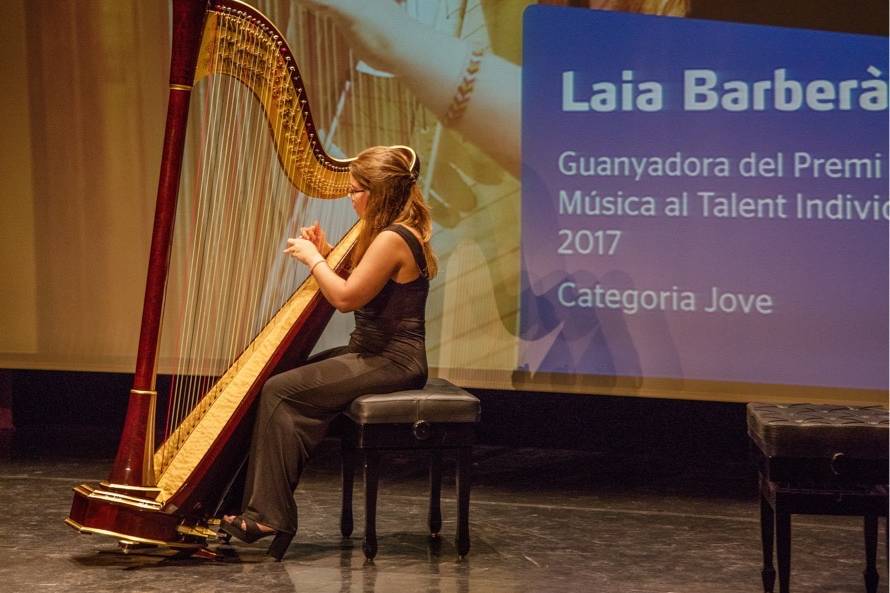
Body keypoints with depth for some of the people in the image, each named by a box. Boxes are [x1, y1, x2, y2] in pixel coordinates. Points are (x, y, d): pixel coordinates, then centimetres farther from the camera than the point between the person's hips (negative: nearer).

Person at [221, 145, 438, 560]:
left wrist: (312, 259, -6)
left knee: (280, 391, -13)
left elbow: (346, 297, -20)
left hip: (390, 363, -11)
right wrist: (326, 254, 8)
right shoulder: (394, 233, 14)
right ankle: (266, 511, 0)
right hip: (378, 354, 11)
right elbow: (357, 289, 20)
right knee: (284, 382, 5)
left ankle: (269, 516, -9)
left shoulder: (393, 239, -19)